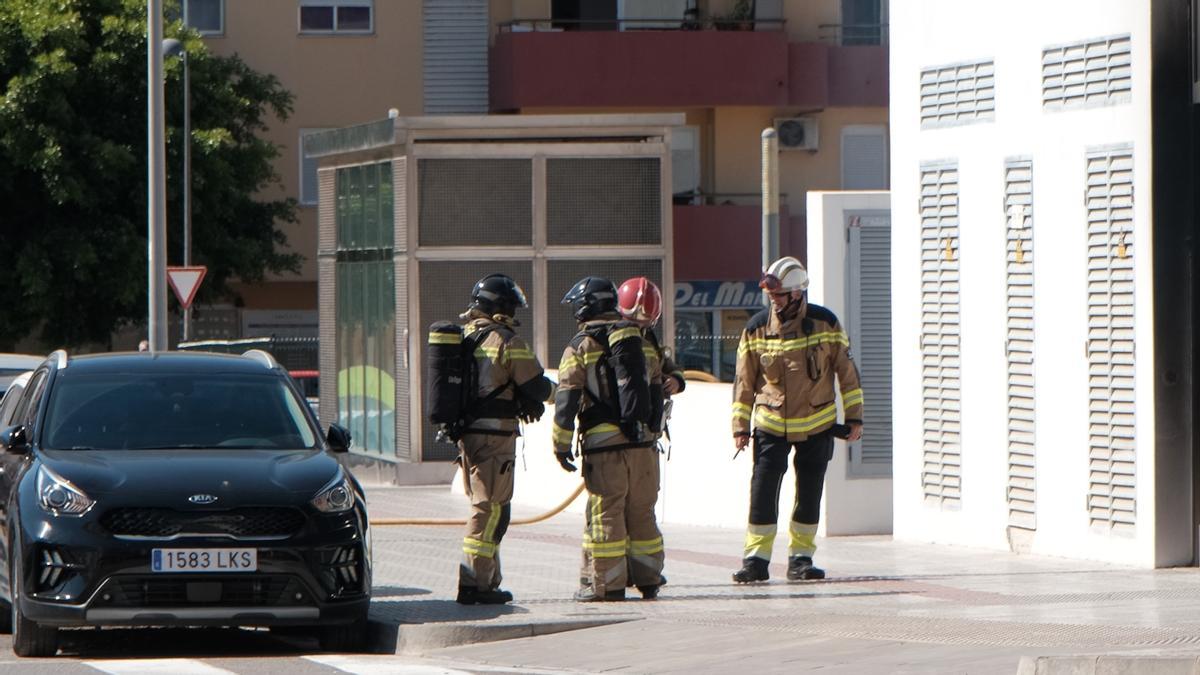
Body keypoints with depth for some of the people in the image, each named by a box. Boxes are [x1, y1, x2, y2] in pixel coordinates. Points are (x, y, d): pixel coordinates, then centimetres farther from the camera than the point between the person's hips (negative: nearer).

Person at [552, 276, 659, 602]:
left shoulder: (581, 345, -2)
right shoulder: (637, 340, 13)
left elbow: (567, 397, -7)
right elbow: (655, 386, 21)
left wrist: (561, 443, -4)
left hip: (603, 443, -4)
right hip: (642, 440, 4)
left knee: (605, 514, 0)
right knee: (642, 514, 11)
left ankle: (607, 584, 1)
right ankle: (649, 580, 13)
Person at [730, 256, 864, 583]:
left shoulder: (825, 324, -7)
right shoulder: (757, 329, -5)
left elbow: (847, 371, 2)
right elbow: (744, 381, 3)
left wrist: (854, 417, 2)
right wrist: (740, 427, 0)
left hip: (816, 425, 0)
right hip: (771, 426, 0)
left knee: (810, 494, 4)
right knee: (763, 490, -9)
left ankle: (800, 558, 15)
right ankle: (756, 559, -4)